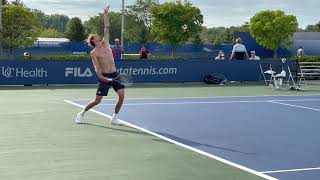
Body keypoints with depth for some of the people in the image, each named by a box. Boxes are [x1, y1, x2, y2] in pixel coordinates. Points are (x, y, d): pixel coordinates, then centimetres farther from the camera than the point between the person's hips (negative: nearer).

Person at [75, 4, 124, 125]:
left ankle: (114, 118, 3)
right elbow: (97, 68, -14)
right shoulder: (94, 53, -5)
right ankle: (82, 113, 22)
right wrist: (101, 77, -29)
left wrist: (106, 13, 6)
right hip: (105, 76, -5)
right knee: (97, 100, -1)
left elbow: (107, 27, 11)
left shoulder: (105, 43, 11)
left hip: (115, 74, 5)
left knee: (121, 95, -12)